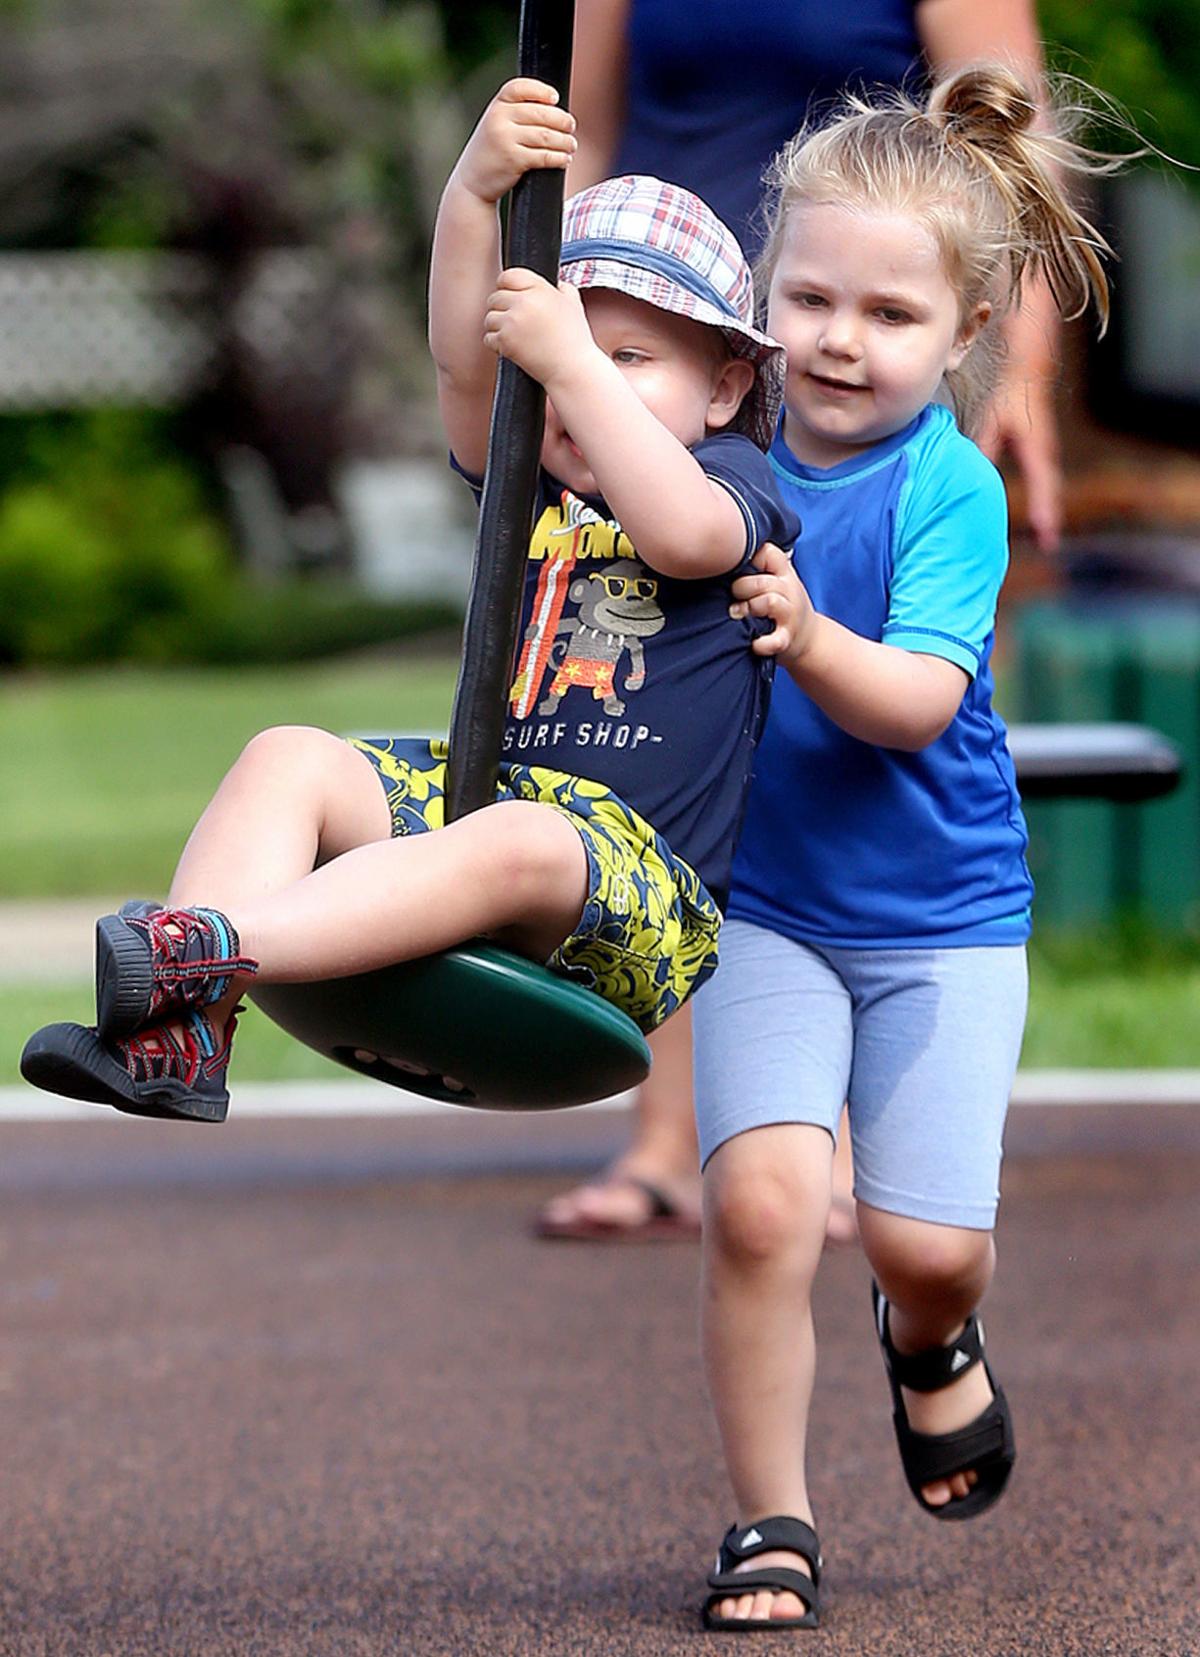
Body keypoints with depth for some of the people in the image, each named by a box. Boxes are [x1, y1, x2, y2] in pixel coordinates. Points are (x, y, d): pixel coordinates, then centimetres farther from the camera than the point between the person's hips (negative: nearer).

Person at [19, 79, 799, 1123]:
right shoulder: (534, 480, 18)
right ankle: (184, 1036, -36)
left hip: (644, 889, -6)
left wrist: (577, 362, -23)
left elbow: (684, 531, -22)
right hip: (484, 791, 6)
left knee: (518, 845, -38)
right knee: (290, 760, -15)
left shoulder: (731, 478, 4)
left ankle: (208, 948, -55)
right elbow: (466, 368, -2)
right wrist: (475, 194, -18)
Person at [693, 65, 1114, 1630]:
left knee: (929, 1241, -6)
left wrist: (809, 640, -40)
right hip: (764, 900, 2)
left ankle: (929, 1341, 35)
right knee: (760, 1196, -18)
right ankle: (769, 1524, -2)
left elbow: (916, 701, -23)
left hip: (940, 919, -2)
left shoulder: (952, 487, -14)